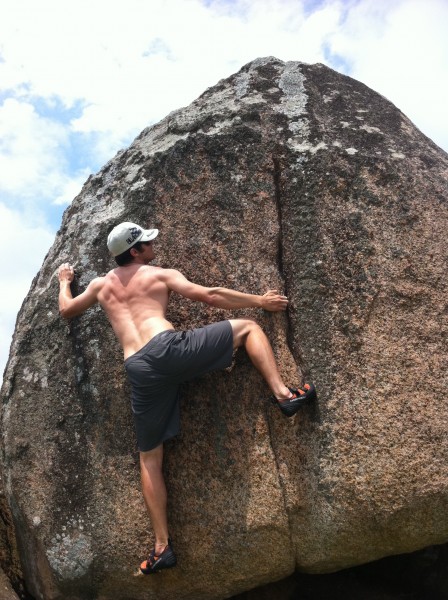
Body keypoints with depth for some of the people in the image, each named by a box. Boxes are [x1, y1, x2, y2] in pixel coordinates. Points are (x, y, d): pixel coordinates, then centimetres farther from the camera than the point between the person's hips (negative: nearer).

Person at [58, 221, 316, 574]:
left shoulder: (101, 285, 25)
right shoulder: (161, 274, 14)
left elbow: (66, 310, 41)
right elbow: (209, 296, 6)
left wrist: (64, 281, 62)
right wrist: (260, 301, 14)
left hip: (139, 371, 4)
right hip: (168, 348, -3)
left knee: (150, 458, 15)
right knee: (247, 327, 13)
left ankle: (162, 546, 15)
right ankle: (284, 395, -4)